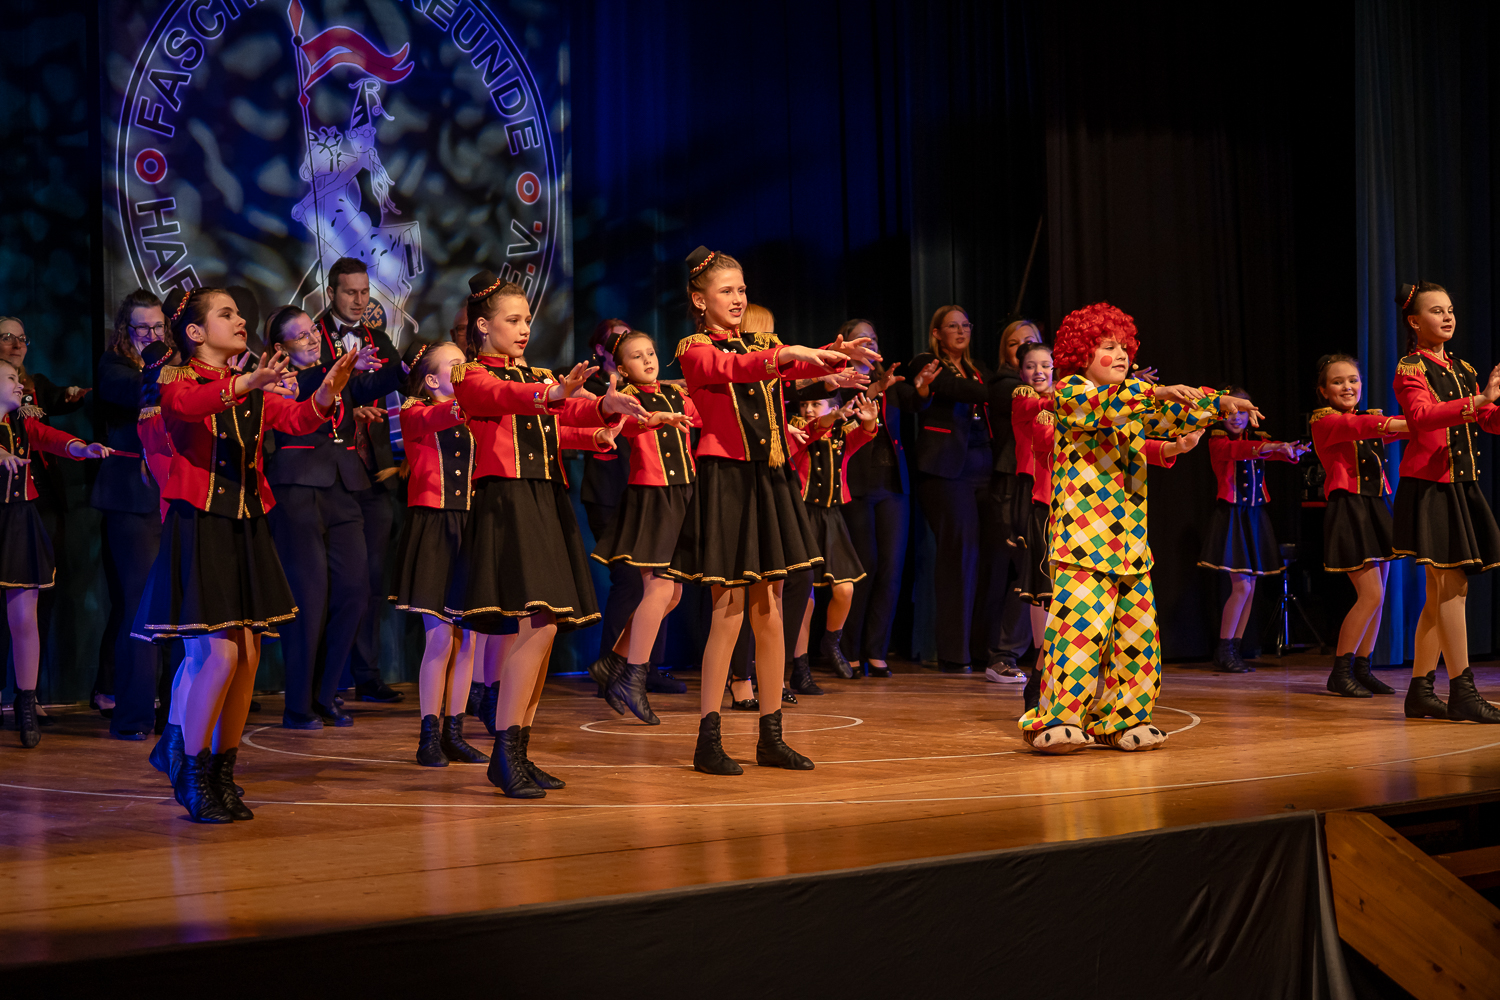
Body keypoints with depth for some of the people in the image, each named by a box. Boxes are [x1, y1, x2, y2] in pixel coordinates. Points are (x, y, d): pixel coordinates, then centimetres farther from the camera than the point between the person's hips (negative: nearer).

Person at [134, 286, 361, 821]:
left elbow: (297, 418, -2)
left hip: (246, 530, 6)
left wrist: (327, 391, -25)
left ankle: (223, 775, 16)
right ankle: (192, 774, 5)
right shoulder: (177, 380, -2)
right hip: (198, 528, -6)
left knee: (248, 657, 4)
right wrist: (243, 385, -45)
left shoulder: (254, 389, 15)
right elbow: (186, 403, -27)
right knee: (219, 656, -12)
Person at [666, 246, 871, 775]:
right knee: (730, 612, -7)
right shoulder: (695, 350, -1)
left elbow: (803, 366, -5)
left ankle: (771, 737, 13)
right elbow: (734, 369, -23)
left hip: (770, 482, 6)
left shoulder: (763, 345, 14)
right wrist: (789, 353, -37)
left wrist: (836, 355, -27)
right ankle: (708, 740, 0)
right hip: (726, 480, -6)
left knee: (769, 612, 7)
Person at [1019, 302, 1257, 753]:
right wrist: (1157, 393, -32)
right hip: (1083, 536, -8)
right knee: (1081, 623, -15)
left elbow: (1176, 416, 16)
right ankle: (1055, 720, -10)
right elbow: (1103, 403, -21)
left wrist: (1221, 403, 0)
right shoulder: (1069, 392, -2)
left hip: (1129, 540, 8)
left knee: (1136, 630, 5)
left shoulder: (1133, 401, 21)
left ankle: (1119, 718, 14)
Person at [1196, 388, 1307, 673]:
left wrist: (1291, 451, -27)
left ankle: (1234, 651, 12)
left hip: (1254, 517, 6)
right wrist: (1263, 447, -43)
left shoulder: (1256, 442, 13)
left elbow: (1275, 451, -5)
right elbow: (1235, 450, -27)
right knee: (1241, 586, -11)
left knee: (1249, 587, 5)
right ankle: (1223, 652, -2)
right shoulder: (1218, 442, -5)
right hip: (1232, 516, -6)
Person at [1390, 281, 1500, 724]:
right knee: (1452, 586, -11)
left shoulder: (1463, 371, 17)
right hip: (1429, 485, -8)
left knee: (1441, 593, 9)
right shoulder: (1410, 368, -6)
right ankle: (1462, 694, -10)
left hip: (1462, 486, 8)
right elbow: (1422, 416, -25)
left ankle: (1420, 692, 15)